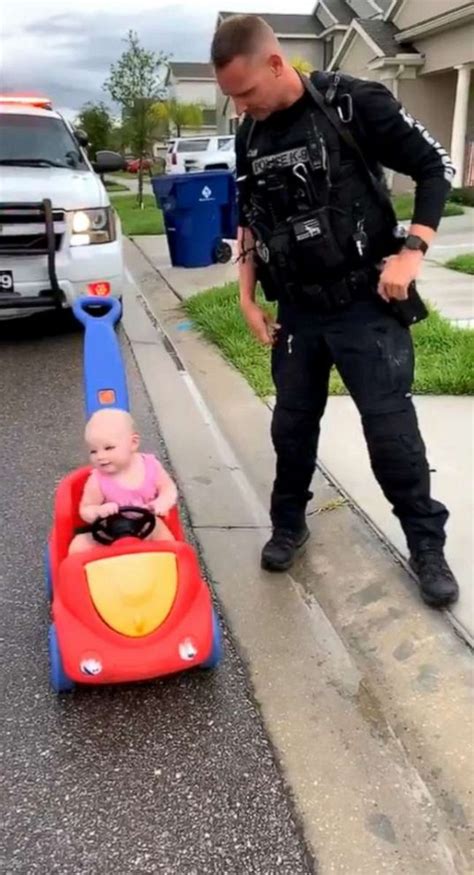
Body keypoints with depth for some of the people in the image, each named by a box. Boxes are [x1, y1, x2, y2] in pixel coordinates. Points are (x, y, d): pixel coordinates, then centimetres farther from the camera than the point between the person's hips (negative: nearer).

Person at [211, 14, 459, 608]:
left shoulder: (354, 105, -12)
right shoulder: (250, 135, 5)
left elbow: (437, 167, -6)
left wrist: (411, 251, -16)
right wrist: (248, 298, 8)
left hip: (365, 303, -5)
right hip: (297, 309, 5)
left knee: (391, 429, -2)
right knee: (292, 424, 12)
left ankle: (427, 545, 16)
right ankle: (289, 524, 33)